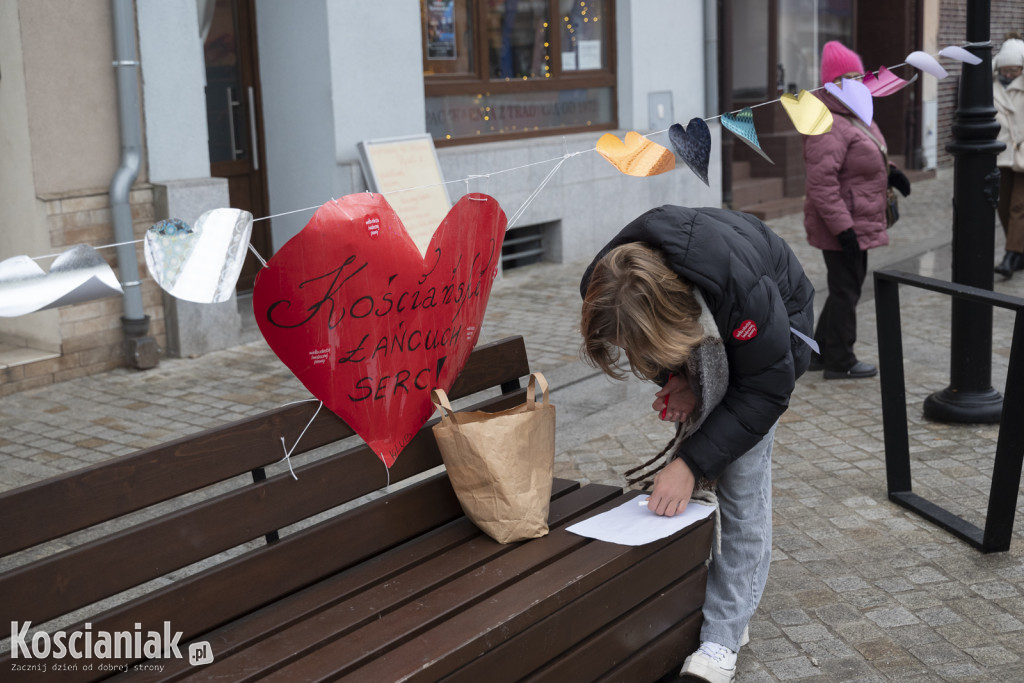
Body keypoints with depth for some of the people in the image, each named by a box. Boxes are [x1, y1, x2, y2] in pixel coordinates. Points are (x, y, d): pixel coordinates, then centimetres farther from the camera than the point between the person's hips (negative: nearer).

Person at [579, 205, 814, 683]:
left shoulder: (744, 290, -45)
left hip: (771, 331, -5)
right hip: (700, 326, 5)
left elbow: (766, 390, -32)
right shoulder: (606, 286, -29)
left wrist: (690, 462, -35)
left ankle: (722, 638, -8)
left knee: (741, 479, -13)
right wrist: (676, 379, -23)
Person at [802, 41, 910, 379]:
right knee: (845, 291, 0)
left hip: (857, 224, 11)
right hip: (843, 225, -11)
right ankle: (839, 362, 13)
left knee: (848, 288, 18)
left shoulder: (854, 116, 13)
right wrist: (843, 228, -28)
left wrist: (888, 171, 8)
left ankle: (822, 352, 29)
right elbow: (821, 182, -27)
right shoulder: (829, 125, -21)